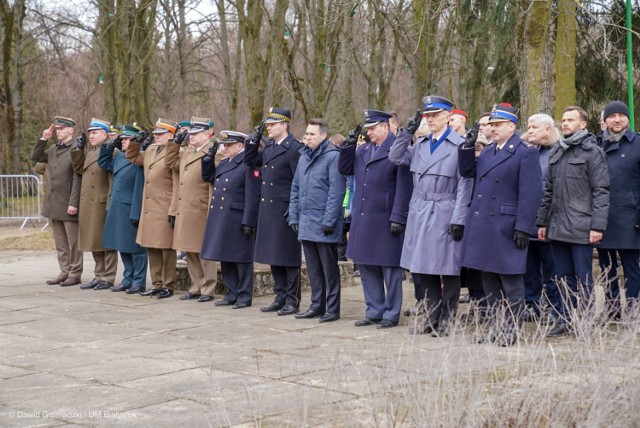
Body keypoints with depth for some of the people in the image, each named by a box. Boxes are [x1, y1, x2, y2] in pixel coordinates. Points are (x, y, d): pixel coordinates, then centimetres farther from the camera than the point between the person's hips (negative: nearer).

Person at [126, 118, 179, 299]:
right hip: (149, 210, 8)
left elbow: (178, 187, -14)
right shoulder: (150, 150, 13)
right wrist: (136, 142, 13)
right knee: (151, 248, 12)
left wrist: (174, 211, -16)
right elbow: (132, 158, 30)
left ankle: (168, 286, 9)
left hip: (165, 211, -8)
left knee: (166, 249, 1)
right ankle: (156, 284, 20)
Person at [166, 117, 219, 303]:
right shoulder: (186, 153, 15)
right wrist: (176, 142, 17)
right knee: (190, 253, 14)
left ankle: (208, 290, 8)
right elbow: (170, 163, 29)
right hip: (185, 213, 9)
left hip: (201, 214, -8)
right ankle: (196, 287, 23)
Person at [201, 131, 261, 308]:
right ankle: (232, 295, 22)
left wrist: (248, 222, -20)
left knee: (242, 260, 1)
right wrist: (209, 158, 13)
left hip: (238, 220, -9)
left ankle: (244, 296, 9)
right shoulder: (224, 163, 14)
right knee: (225, 259, 13)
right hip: (221, 219, 9)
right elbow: (208, 177, 27)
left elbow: (252, 197, -16)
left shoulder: (248, 164, -12)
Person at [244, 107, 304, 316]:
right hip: (267, 210, 8)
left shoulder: (295, 148, -12)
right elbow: (250, 161, 22)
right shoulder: (269, 146, 12)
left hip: (285, 211, -8)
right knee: (273, 258, 12)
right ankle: (280, 298, 22)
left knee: (289, 259, 0)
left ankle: (292, 301, 8)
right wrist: (254, 140, 9)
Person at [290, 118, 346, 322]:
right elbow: (295, 188, 18)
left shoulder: (332, 156, -10)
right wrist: (294, 216, 11)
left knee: (329, 268, 1)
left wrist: (329, 221, -17)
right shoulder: (304, 157, 14)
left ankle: (332, 309, 7)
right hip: (306, 223, 7)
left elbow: (336, 191, -15)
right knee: (313, 268, 13)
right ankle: (317, 305, 22)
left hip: (324, 224, -7)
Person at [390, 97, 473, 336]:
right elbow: (395, 158, 12)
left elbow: (464, 185, -8)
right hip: (419, 214, 6)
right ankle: (432, 317, 19)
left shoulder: (460, 145, -5)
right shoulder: (420, 144, 13)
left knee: (448, 269, 1)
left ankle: (447, 320, 10)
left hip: (445, 215, -6)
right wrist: (408, 132, 5)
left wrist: (458, 219, -12)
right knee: (423, 268, 9)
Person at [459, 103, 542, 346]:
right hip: (483, 226, 8)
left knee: (511, 283, 1)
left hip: (506, 229, -8)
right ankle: (495, 329, 22)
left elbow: (530, 194, -13)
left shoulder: (525, 153, -8)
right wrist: (468, 146, 4)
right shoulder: (487, 152, 15)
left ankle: (511, 333, 7)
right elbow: (466, 171, 17)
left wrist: (523, 228, -18)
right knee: (489, 283, 13)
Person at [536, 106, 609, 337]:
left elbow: (601, 191, -9)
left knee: (583, 278, -1)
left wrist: (597, 225, -15)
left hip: (581, 228, -6)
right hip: (557, 227, 6)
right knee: (564, 277, 11)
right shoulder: (555, 153, 16)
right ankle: (565, 319, 18)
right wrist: (542, 222, 15)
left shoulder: (592, 152, -4)